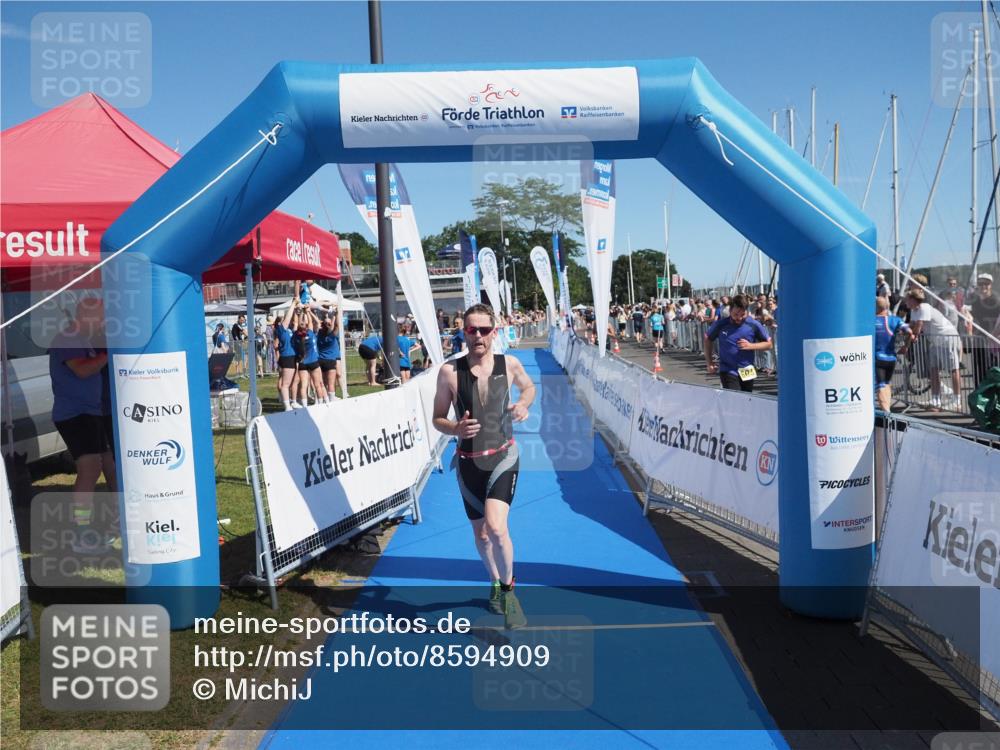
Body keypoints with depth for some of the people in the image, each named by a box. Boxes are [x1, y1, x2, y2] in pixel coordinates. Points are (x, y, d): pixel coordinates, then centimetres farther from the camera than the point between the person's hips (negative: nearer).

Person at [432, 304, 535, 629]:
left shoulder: (509, 364, -6)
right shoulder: (450, 371, -10)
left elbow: (528, 387, 16)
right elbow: (438, 419, -2)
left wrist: (524, 404, -6)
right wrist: (456, 429, -24)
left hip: (503, 456, -1)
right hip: (469, 462, 2)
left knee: (496, 527, -21)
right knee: (481, 533, 15)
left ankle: (508, 590, 4)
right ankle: (495, 584, 43)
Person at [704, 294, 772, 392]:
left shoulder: (754, 325, -7)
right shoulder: (721, 324, -7)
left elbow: (768, 344, 2)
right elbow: (708, 339, 10)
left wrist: (751, 346, -15)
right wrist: (709, 362, 5)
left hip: (747, 373, 2)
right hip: (728, 372, -2)